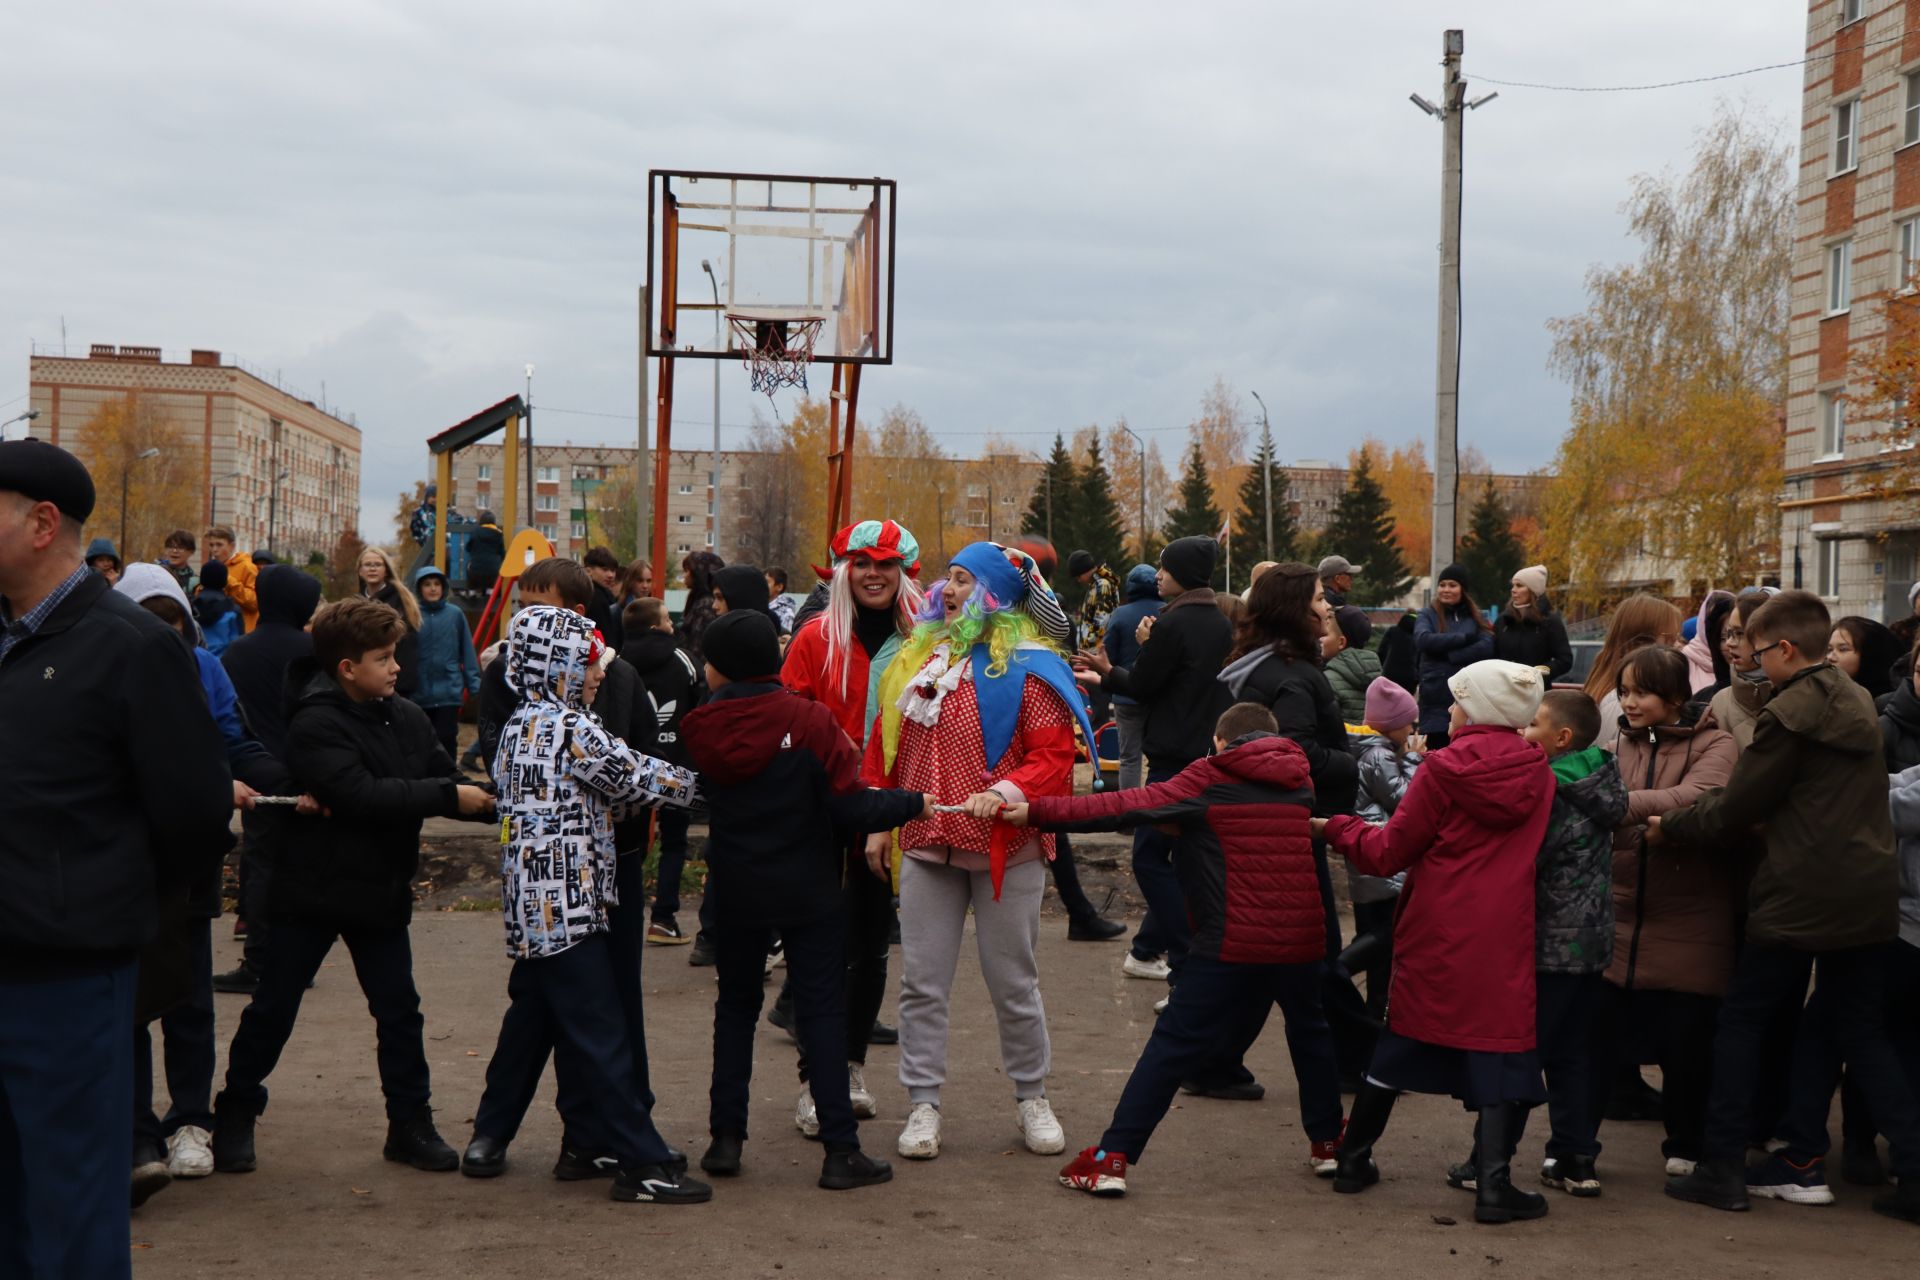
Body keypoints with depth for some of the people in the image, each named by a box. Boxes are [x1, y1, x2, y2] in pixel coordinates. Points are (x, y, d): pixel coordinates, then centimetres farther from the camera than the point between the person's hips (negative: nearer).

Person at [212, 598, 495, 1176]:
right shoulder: (314, 725, -19)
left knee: (399, 1012, 9)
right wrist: (449, 796, -26)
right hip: (315, 887, -5)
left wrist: (488, 800, -18)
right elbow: (362, 796, -29)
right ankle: (235, 1117, 22)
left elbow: (447, 779, 1)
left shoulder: (407, 718, 1)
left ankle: (410, 1123, 19)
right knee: (273, 1010, 6)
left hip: (381, 889, 5)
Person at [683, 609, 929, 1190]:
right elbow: (850, 807, -18)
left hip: (736, 891, 3)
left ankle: (726, 1137, 17)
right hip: (808, 891, -3)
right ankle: (840, 1151, 2)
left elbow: (694, 796, 7)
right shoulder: (810, 720, -15)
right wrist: (913, 804, -3)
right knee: (822, 1011, 3)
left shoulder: (702, 727, -7)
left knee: (735, 1005, 17)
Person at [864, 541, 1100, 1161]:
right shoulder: (918, 658, 11)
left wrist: (1004, 794, -26)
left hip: (1004, 848, -4)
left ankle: (1032, 1098, 22)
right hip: (925, 846, 4)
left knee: (1013, 980, 6)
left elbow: (1054, 756, -11)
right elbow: (885, 745, 15)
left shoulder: (1029, 668, -5)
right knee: (923, 981, 4)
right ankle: (923, 1104, 12)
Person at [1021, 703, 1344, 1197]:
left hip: (1232, 944, -4)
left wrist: (1037, 812, -12)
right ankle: (1327, 1142, 34)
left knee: (1176, 1042, -1)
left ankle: (1113, 1158, -4)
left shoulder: (1210, 780, -1)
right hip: (1302, 939, 4)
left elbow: (1129, 808, -9)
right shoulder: (1301, 779, 13)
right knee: (1311, 1034, 27)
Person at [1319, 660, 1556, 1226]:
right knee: (1500, 1045, 4)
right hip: (1503, 938, 0)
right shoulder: (1538, 775, 1)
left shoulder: (1442, 769, -8)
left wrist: (1337, 829, 12)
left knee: (1402, 1037, 14)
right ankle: (1493, 1183, -3)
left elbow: (1389, 853, -5)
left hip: (1435, 930, 0)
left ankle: (1354, 1158, 24)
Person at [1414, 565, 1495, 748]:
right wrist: (1465, 637, -10)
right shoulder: (1428, 615, 8)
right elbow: (1422, 639, -13)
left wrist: (1448, 655, -13)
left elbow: (1487, 646, -5)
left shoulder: (1475, 617, 13)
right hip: (1436, 695, -1)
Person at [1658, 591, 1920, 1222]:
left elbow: (1733, 809, -11)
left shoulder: (1788, 714, -13)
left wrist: (1668, 827, 6)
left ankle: (1723, 1168, 6)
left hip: (1799, 901, -8)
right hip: (1869, 897, 8)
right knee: (1861, 1033, 14)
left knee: (1740, 1022, 5)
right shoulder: (1857, 704, 13)